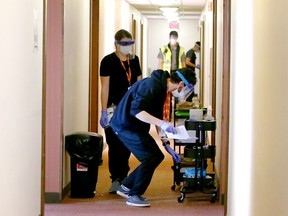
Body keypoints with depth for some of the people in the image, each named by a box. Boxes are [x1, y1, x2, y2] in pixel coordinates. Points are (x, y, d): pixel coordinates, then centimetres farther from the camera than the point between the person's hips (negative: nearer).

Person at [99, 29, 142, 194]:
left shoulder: (134, 60, 11)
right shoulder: (108, 61, -5)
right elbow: (105, 88, -9)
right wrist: (104, 112, -14)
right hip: (114, 109, -5)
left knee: (127, 145, 7)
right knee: (115, 146, -3)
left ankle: (123, 177, 18)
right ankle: (116, 179, 4)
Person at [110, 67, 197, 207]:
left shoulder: (162, 89, 10)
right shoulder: (152, 85, -22)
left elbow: (157, 117, 18)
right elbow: (136, 110, -32)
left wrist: (166, 144, 16)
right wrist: (162, 123, -38)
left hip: (136, 127, 10)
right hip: (125, 125, -10)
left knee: (157, 156, 11)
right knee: (150, 157, -14)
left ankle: (126, 187, 21)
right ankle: (134, 195, 1)